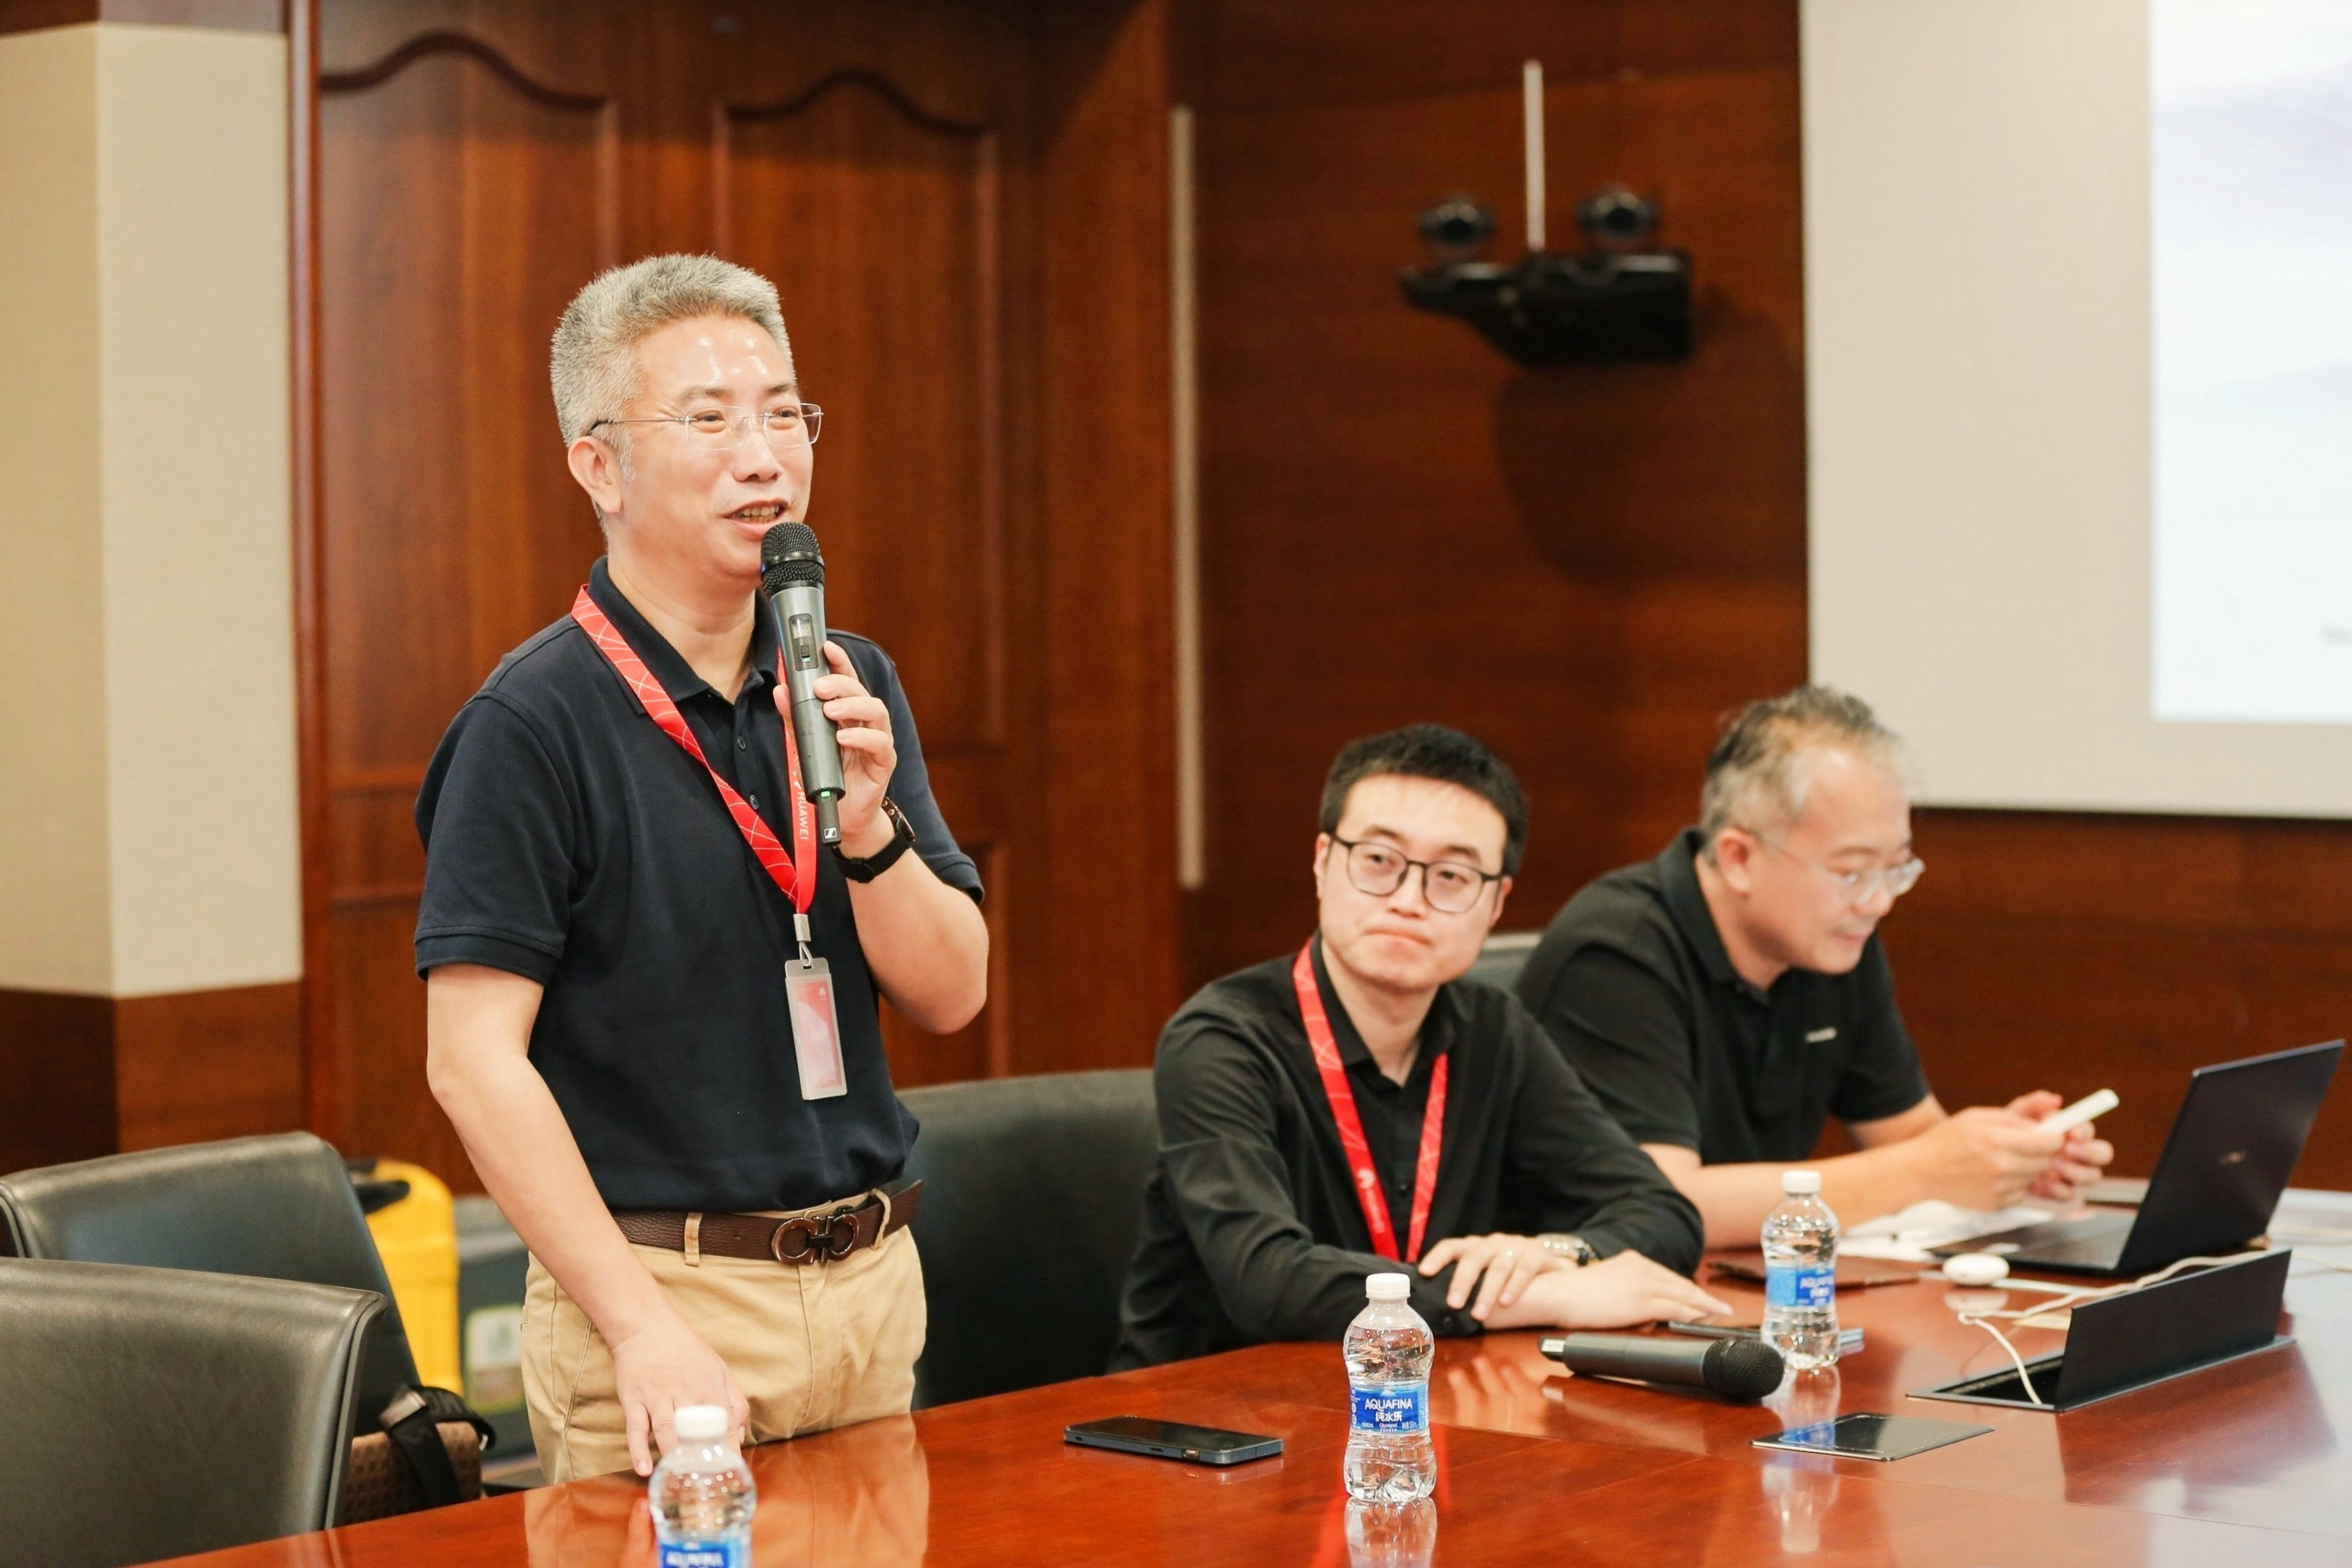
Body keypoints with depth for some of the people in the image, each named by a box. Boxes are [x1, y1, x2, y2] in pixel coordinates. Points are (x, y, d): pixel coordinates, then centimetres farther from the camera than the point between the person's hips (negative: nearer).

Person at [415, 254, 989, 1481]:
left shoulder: (852, 687, 8)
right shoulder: (534, 722, -11)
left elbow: (952, 995, 6)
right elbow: (475, 1059, -15)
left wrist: (868, 830, -13)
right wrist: (642, 1329, -20)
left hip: (869, 1285, 6)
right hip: (660, 1287, -6)